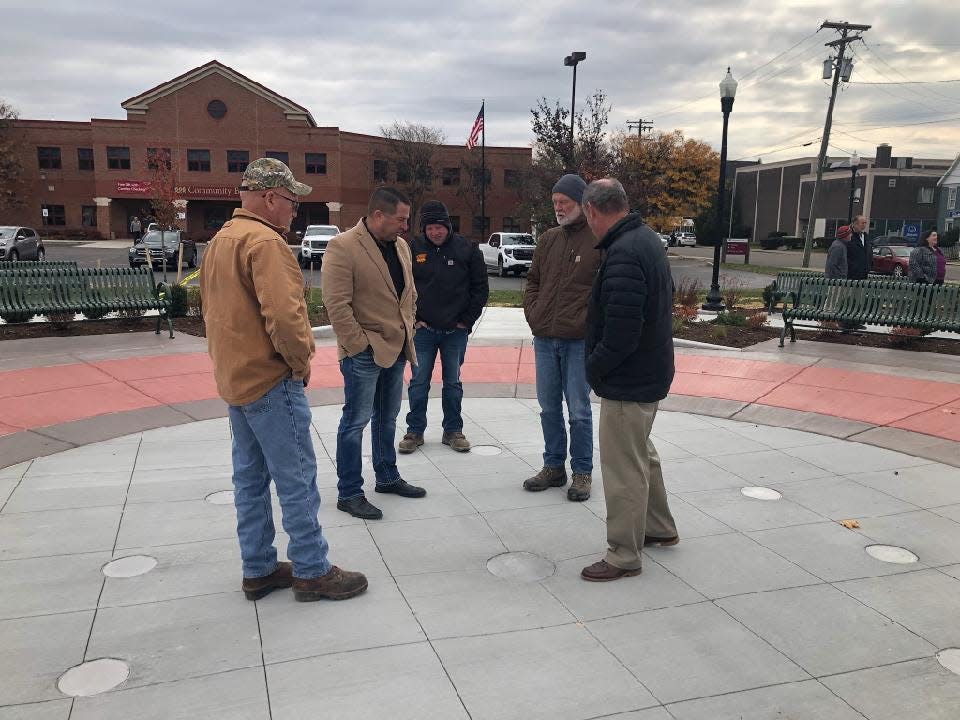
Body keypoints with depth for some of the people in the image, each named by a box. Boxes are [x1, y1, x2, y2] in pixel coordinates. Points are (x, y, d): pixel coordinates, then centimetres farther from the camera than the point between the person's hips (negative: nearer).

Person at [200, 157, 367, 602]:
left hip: (233, 378, 10)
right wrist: (301, 359, -14)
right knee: (297, 479, -1)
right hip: (271, 381, -10)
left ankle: (258, 570, 24)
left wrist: (230, 360, 17)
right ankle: (312, 571, 9)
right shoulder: (264, 240, -18)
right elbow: (284, 313, -28)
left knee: (249, 478, 14)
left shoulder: (219, 241, 15)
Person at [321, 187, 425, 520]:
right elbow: (337, 304, -19)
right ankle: (348, 493, 12)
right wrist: (359, 345, -18)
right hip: (364, 352, -8)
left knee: (387, 417, 19)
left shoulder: (400, 246, 9)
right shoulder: (342, 247, -16)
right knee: (356, 421, 1)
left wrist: (407, 330, 11)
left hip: (396, 349, 8)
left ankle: (387, 477, 35)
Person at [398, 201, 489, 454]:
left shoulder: (467, 249, -3)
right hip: (422, 329, 0)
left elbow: (481, 288, 2)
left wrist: (467, 319, -3)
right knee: (419, 382, 6)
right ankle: (415, 431, 17)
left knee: (453, 383, 10)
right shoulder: (413, 249, -3)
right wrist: (412, 318, -3)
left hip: (456, 331, 0)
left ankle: (453, 431, 22)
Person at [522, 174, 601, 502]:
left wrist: (585, 321, -14)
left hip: (578, 341, -6)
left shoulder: (600, 241, -8)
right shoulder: (548, 239, 11)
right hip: (544, 339, 6)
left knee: (579, 410, 4)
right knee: (549, 408, 13)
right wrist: (532, 313, 7)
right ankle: (553, 466, 27)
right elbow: (533, 281, 19)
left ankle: (582, 472, 18)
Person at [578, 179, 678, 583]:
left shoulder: (623, 254, -26)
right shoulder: (646, 239, 7)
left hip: (628, 381, -11)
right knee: (640, 453, 25)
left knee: (623, 469, 2)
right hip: (651, 371, 11)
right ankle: (659, 528, 42)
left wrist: (594, 367, -13)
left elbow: (620, 333, -30)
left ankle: (624, 556, 17)